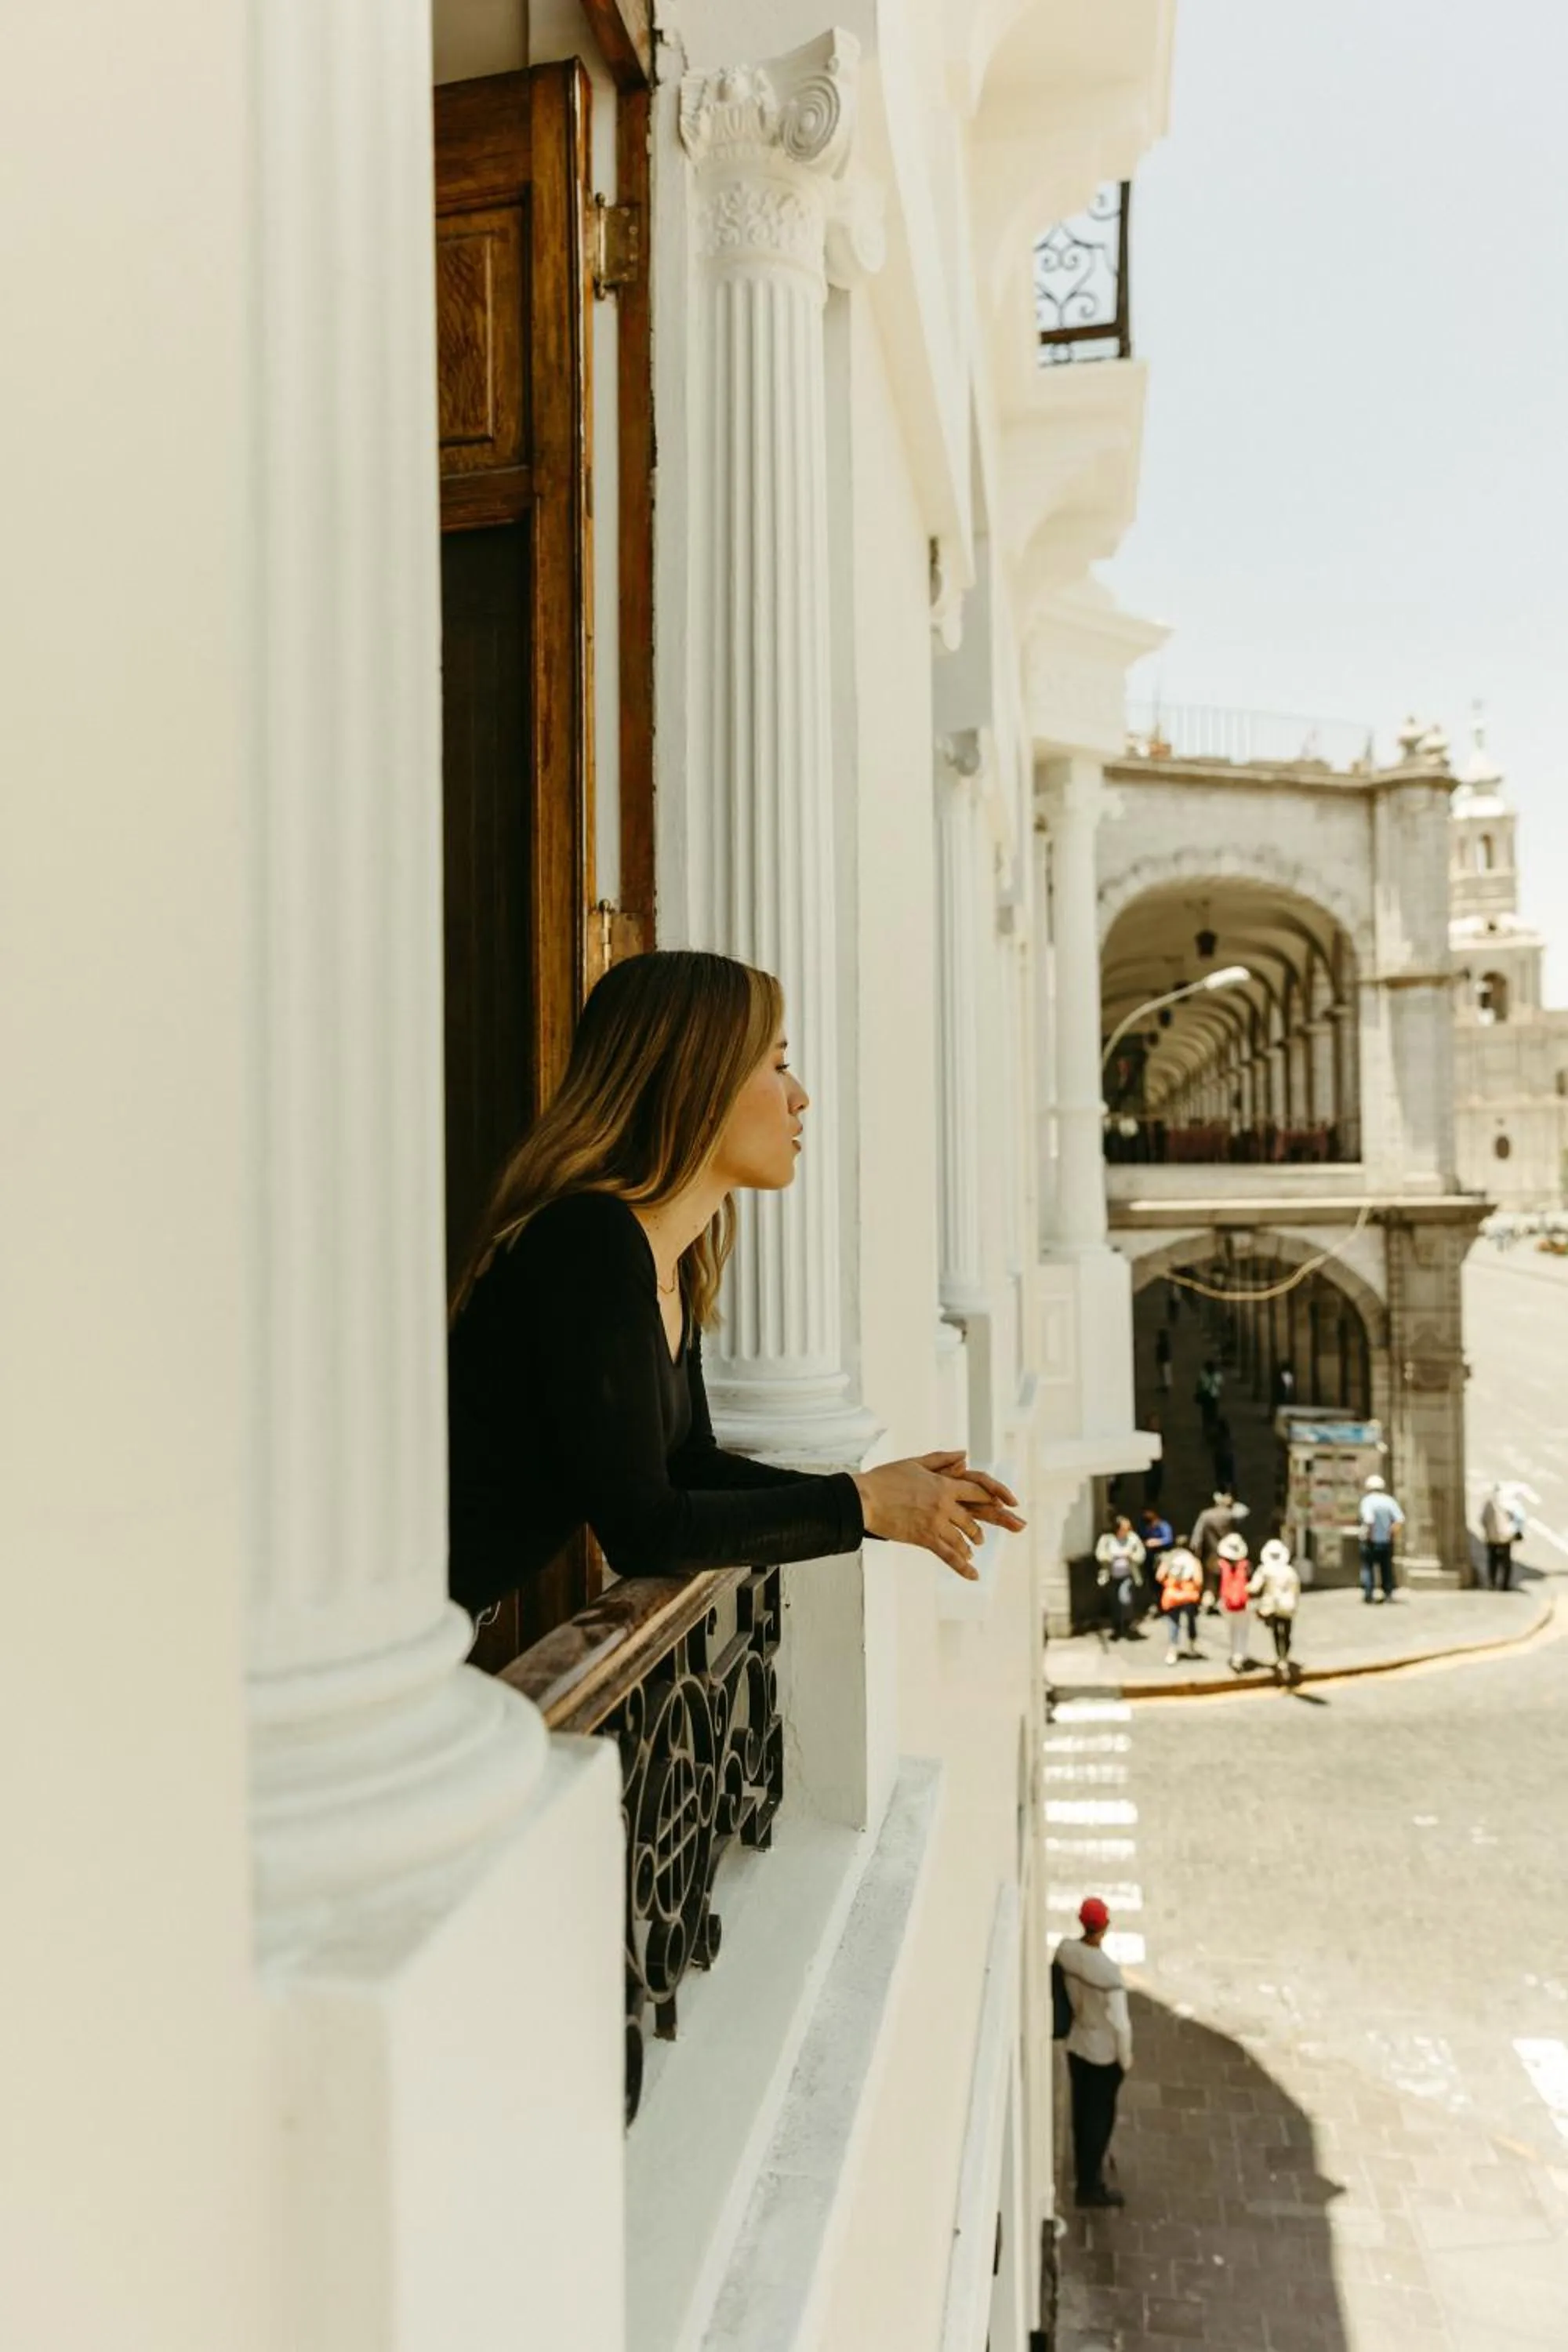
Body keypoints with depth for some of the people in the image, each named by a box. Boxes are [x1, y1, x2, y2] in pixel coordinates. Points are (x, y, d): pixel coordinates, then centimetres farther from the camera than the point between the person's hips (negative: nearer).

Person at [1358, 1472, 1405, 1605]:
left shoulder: (1367, 1500, -12)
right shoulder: (1389, 1501, 0)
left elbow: (1369, 1520, -26)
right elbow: (1400, 1520, -9)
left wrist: (1369, 1533, -13)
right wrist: (1391, 1531, 1)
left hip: (1371, 1541, -4)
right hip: (1387, 1541, 4)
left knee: (1367, 1568, 5)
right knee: (1387, 1568, 17)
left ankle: (1368, 1595, -2)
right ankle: (1388, 1593, 21)